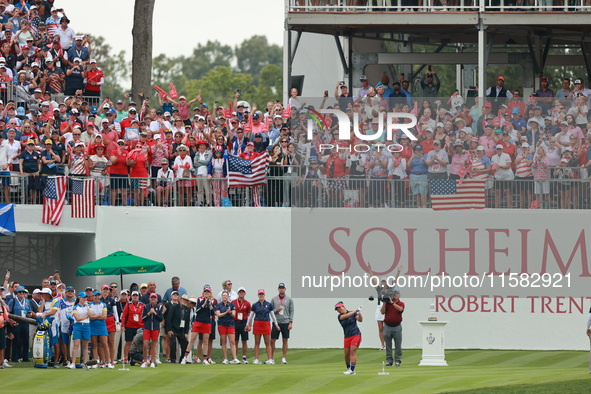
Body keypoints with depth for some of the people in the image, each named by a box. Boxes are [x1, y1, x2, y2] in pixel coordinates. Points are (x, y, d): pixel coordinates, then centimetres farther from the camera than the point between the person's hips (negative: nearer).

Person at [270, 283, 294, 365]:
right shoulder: (274, 299, 8)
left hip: (286, 323, -1)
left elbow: (291, 311, 3)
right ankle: (271, 358, 7)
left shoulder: (289, 299, 4)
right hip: (276, 322, 1)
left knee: (285, 340, 0)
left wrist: (291, 322, -5)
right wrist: (276, 310, -12)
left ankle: (284, 358, 4)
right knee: (272, 340, -2)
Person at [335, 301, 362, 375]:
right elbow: (346, 316, -14)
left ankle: (352, 370, -22)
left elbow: (360, 320, -7)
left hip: (356, 335, -4)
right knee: (347, 354, 0)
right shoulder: (340, 317, 5)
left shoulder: (353, 313, 2)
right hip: (347, 337, 4)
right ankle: (349, 368, 18)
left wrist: (359, 313, -26)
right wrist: (355, 311, -23)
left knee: (352, 352, -16)